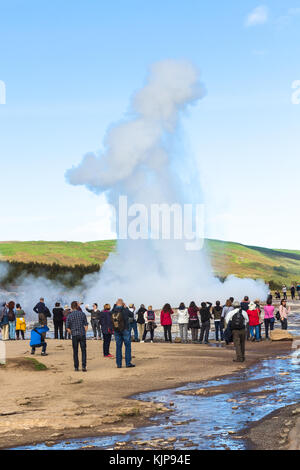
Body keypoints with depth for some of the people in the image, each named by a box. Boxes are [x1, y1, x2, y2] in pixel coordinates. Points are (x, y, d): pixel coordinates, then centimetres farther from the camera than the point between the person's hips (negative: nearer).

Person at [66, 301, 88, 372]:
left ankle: (76, 367, 9)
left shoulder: (69, 316, -2)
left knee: (75, 352, 9)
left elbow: (68, 328, 0)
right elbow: (86, 325, 1)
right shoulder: (82, 314, 0)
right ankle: (84, 366, -4)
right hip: (82, 335, 0)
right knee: (83, 351, 5)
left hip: (74, 335, 0)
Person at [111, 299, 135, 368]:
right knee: (127, 346, 4)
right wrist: (126, 307, 13)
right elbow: (131, 315, 5)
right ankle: (128, 363, 1)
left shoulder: (113, 311, -5)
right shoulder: (125, 310, -12)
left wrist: (115, 305, 13)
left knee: (118, 347, 8)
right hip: (125, 330, -3)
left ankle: (118, 364, 8)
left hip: (116, 331, 3)